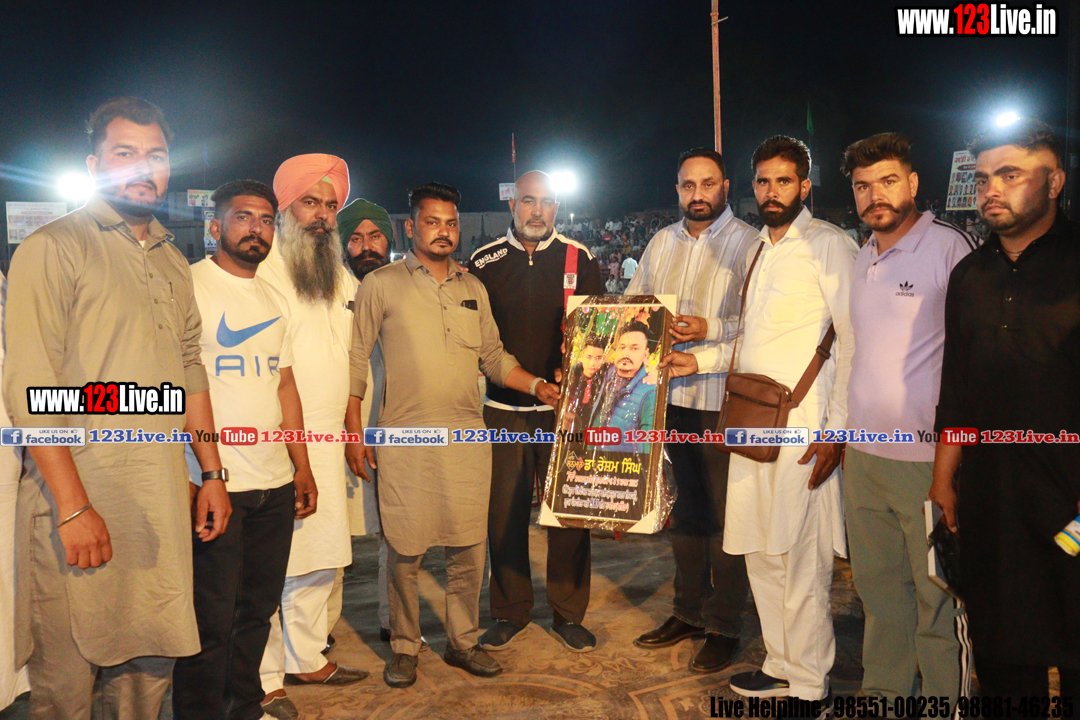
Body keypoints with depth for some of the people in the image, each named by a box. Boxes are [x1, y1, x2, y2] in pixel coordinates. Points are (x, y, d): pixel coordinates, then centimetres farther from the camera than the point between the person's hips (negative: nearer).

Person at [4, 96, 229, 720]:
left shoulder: (173, 261, 16)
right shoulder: (54, 248, -5)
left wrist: (212, 473, 14)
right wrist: (73, 505, -18)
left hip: (165, 496, 6)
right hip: (80, 489, -5)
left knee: (149, 667, 12)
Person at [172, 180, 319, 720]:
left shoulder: (273, 300, 16)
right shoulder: (187, 284, -6)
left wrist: (303, 469, 15)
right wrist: (201, 475, -17)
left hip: (275, 482, 7)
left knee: (258, 609, 16)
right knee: (212, 620, 1)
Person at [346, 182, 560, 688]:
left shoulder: (473, 288, 14)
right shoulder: (380, 285, 1)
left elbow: (493, 356, 18)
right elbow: (356, 359, 1)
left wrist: (536, 385, 4)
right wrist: (354, 432, -4)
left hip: (467, 438, 4)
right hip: (404, 438, -3)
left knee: (468, 549, 9)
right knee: (405, 551, 4)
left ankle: (463, 642, 27)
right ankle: (404, 648, 23)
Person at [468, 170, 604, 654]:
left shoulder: (579, 260, 5)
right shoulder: (484, 262, 7)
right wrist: (495, 368, 0)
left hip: (565, 405, -1)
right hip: (502, 406, 1)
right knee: (504, 512, 6)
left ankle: (569, 614, 19)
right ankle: (510, 612, 23)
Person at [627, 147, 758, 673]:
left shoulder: (749, 244, -6)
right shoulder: (661, 243, 13)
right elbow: (631, 304, 18)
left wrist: (711, 329, -23)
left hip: (723, 399, -6)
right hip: (672, 395, 6)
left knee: (724, 513, 2)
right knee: (686, 507, 17)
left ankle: (724, 626, 17)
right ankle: (688, 611, 31)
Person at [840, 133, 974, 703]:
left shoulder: (952, 248, -9)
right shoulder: (861, 260, 13)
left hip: (929, 458, -7)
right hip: (863, 453, 7)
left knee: (938, 596, 5)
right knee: (878, 587, 17)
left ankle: (946, 703, 22)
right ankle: (882, 694, 33)